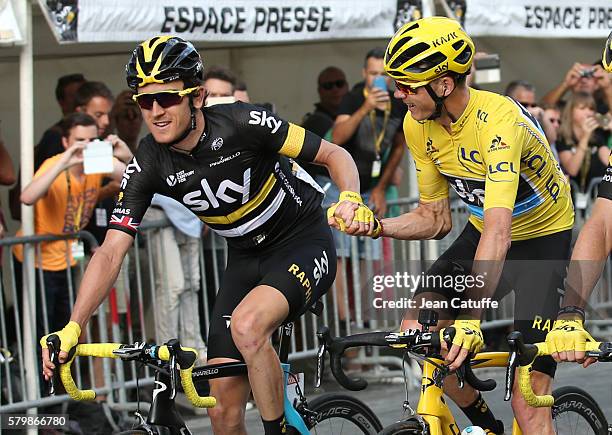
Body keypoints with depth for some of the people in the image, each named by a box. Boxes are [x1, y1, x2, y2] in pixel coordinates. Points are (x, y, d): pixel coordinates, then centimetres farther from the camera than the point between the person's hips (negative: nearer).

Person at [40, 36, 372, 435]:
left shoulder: (241, 124, -23)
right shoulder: (148, 165, -12)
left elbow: (335, 155, -14)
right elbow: (111, 252, -14)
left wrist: (351, 200, -36)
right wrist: (72, 328, -26)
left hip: (303, 242, -5)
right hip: (246, 258, 5)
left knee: (247, 324, -36)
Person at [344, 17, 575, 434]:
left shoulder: (498, 122, -34)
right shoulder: (419, 125, -11)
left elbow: (498, 231, -44)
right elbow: (435, 219, -1)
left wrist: (471, 320, -53)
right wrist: (377, 227, -21)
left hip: (543, 239, -6)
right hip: (481, 232, 7)